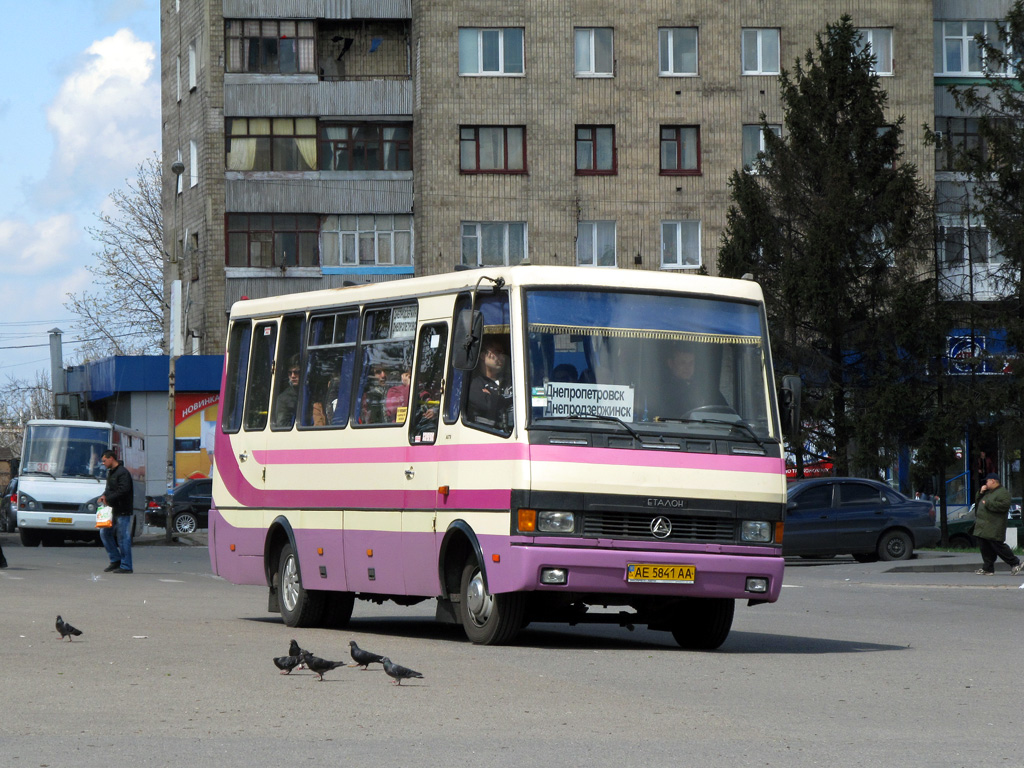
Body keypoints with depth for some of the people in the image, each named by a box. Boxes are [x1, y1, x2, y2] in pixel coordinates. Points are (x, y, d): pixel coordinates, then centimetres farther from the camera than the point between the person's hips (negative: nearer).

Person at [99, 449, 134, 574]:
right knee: (104, 533, 9)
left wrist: (108, 499, -18)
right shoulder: (110, 473, 17)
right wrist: (104, 496, 3)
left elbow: (123, 490, -22)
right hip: (113, 510, 10)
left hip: (123, 512, -10)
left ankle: (125, 566, -2)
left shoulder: (123, 473, -13)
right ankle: (115, 560, 18)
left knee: (123, 538, -6)